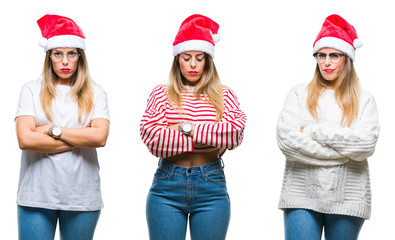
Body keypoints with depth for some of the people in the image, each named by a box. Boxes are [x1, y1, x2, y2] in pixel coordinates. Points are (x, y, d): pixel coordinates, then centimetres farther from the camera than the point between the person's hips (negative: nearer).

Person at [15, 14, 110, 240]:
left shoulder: (95, 93, 7)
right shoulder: (32, 89, 5)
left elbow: (100, 137, -8)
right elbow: (25, 139, -8)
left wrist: (52, 129, -8)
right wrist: (80, 138, -6)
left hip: (82, 196, 1)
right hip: (37, 195, -1)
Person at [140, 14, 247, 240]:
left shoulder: (224, 95, 7)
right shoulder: (161, 94, 5)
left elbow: (235, 133, -11)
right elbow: (152, 139, -11)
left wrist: (187, 127, -12)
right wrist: (213, 138, -11)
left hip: (211, 187, 1)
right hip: (167, 186, 0)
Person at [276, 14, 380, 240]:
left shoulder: (364, 100, 8)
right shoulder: (300, 94, 8)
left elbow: (366, 144, -9)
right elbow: (286, 139, -7)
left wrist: (314, 132, -8)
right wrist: (344, 150, -8)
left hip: (347, 197, 1)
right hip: (302, 194, 0)